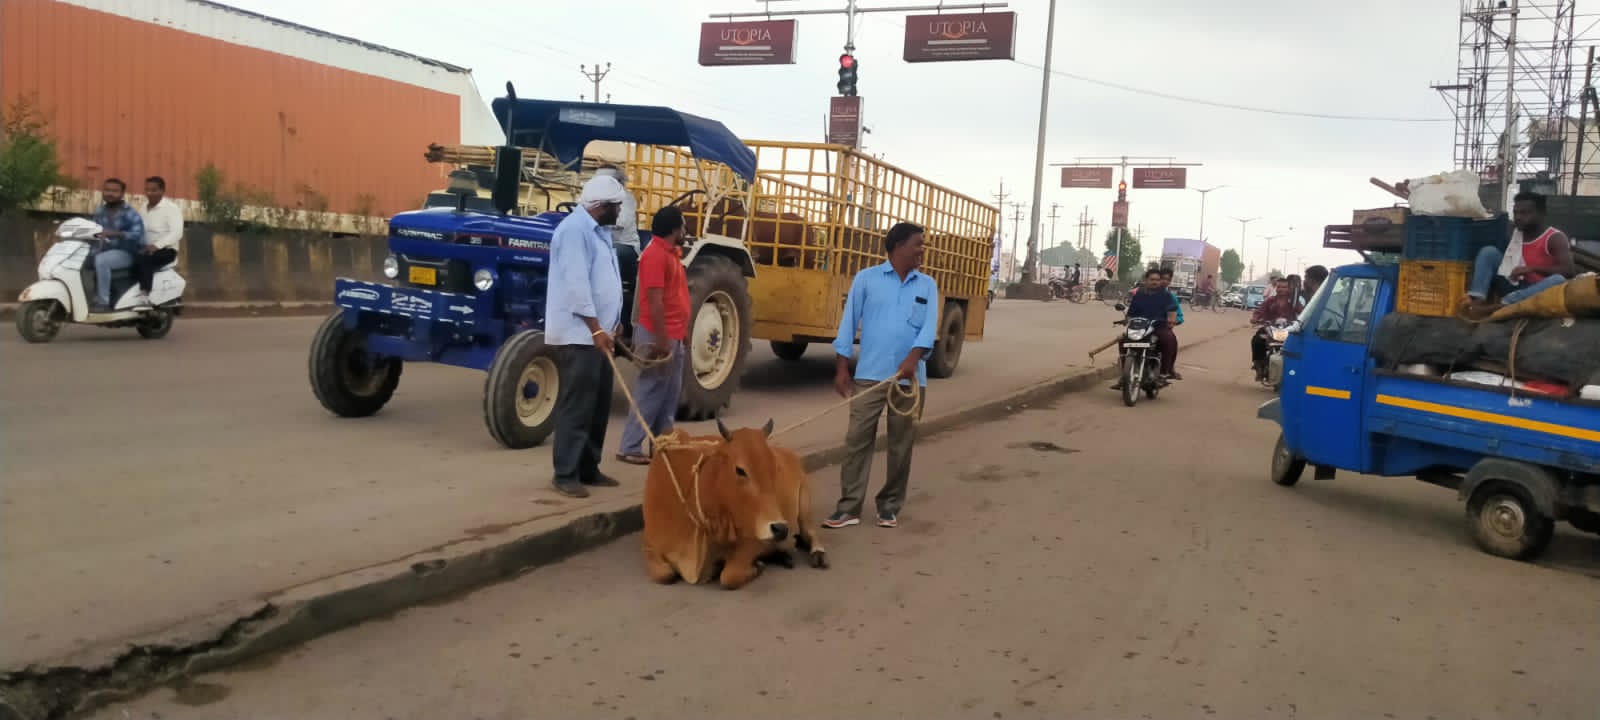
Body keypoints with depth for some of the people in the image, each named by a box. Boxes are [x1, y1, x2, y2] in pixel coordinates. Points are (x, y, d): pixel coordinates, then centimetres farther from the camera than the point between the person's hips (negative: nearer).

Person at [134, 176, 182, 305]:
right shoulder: (144, 209, 19)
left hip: (166, 250, -7)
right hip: (145, 248, 7)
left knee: (144, 259, -34)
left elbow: (176, 233, -18)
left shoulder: (172, 209, -5)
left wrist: (156, 245, -30)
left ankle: (144, 294, -35)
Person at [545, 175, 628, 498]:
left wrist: (609, 327, 18)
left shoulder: (598, 230, 16)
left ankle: (588, 468, 20)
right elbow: (576, 284, -22)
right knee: (576, 405, -7)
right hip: (577, 333, -10)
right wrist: (596, 329, -23)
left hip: (597, 332, 10)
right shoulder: (575, 229, -15)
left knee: (598, 404, 12)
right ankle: (565, 474, -1)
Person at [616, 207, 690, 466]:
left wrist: (682, 330, 21)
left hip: (672, 336, 10)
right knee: (651, 392, -5)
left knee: (670, 394, 13)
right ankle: (630, 448, 1)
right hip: (659, 336, -10)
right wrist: (661, 339, -23)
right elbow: (654, 301, -22)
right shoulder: (655, 255, -17)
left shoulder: (670, 253, 15)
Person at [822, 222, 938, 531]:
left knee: (901, 445, 7)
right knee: (857, 440, -3)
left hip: (910, 377, 2)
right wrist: (842, 368, -2)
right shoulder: (866, 278, 2)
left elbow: (929, 327, -3)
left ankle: (890, 505, 18)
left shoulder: (928, 285, 9)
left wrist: (913, 357, -21)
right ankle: (849, 507, 3)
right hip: (869, 376, -2)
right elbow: (849, 323, 2)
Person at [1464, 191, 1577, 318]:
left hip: (1537, 292, -5)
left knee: (1559, 280, -36)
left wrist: (1533, 269, -29)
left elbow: (1570, 271, -21)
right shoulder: (1516, 233, 10)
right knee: (1489, 252, -4)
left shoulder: (1555, 238, -8)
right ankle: (1478, 299, -27)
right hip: (1515, 287, 5)